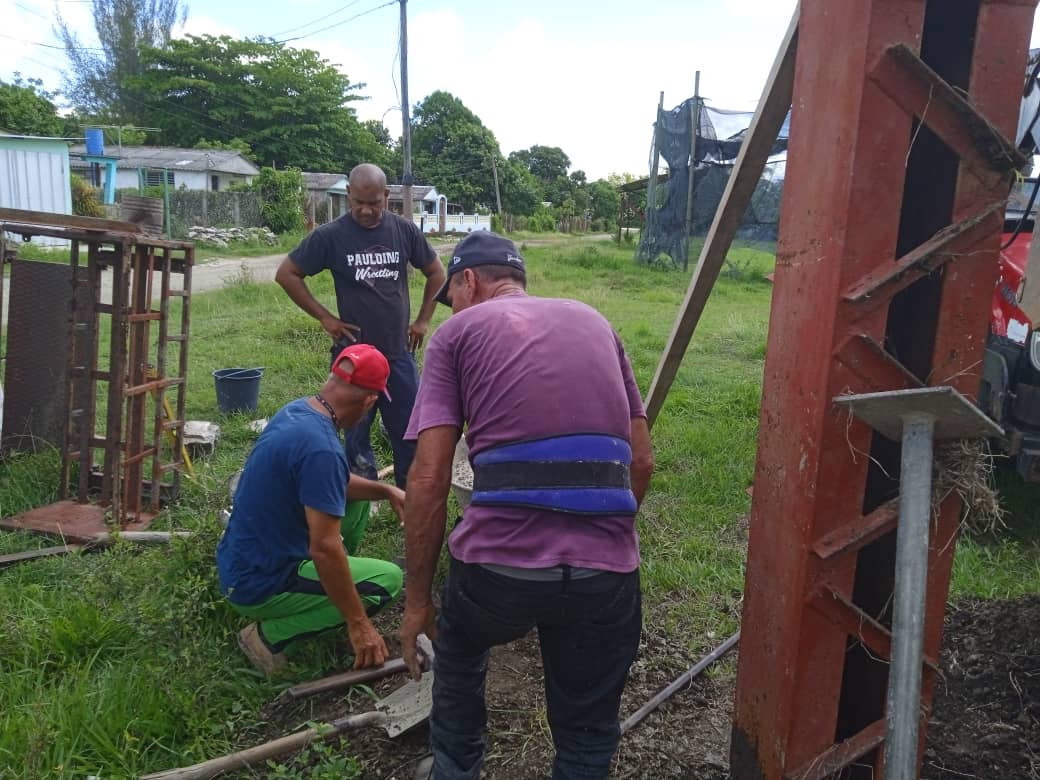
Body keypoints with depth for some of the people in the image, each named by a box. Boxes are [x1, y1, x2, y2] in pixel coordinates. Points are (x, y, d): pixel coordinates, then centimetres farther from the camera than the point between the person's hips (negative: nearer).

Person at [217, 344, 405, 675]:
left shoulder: (295, 410, 0)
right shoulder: (321, 446, -29)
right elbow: (325, 548, -29)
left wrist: (386, 491, 7)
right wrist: (358, 624, -20)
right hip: (259, 588, -9)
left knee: (355, 498, 16)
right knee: (388, 578, -7)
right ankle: (270, 633, -5)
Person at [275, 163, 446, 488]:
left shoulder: (404, 230, -1)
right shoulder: (331, 235, -7)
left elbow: (436, 273, 13)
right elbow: (286, 274, 0)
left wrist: (423, 320, 7)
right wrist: (324, 317, -3)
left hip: (399, 352, 2)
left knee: (409, 434, 7)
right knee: (357, 434, 9)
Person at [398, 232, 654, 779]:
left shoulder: (458, 331, 9)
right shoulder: (594, 322, 20)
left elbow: (428, 479, -1)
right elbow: (641, 460, 17)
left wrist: (417, 599, 8)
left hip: (498, 562, -2)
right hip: (608, 567, 2)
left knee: (458, 649, 33)